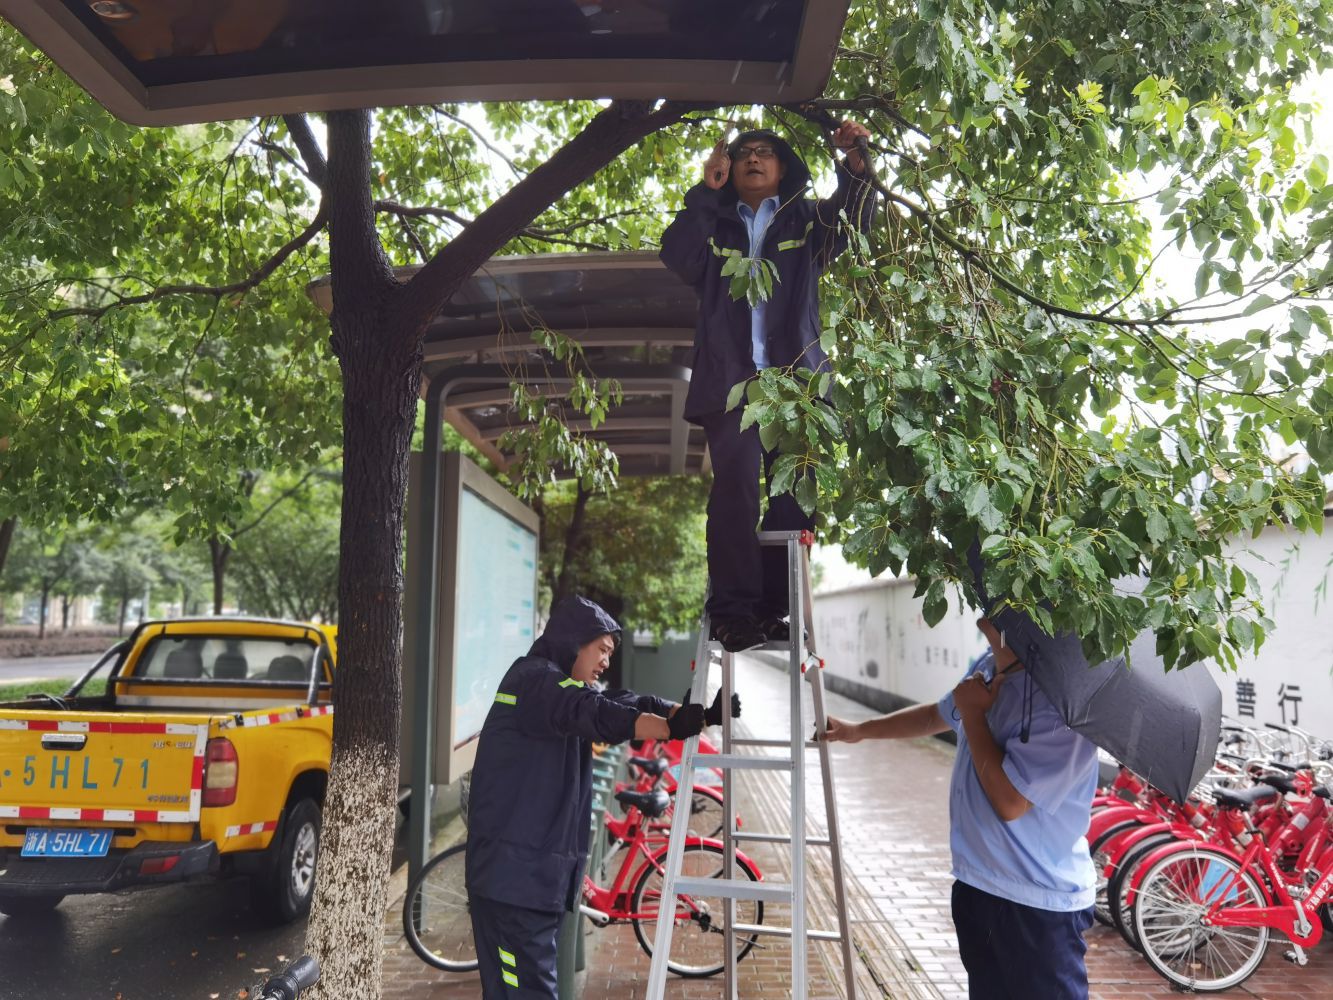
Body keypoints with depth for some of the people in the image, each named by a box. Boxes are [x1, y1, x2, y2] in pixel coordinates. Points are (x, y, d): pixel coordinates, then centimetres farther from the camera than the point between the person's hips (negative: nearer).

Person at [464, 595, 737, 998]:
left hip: (538, 874, 10)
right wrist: (675, 727, -36)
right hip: (514, 874, -9)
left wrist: (700, 715, -6)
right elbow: (601, 715, -27)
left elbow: (628, 705, 7)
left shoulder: (553, 687, 19)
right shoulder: (536, 680, -10)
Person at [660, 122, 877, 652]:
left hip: (795, 375, 1)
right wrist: (705, 190, 2)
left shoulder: (805, 219, 20)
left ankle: (776, 608, 1)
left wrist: (855, 166, -15)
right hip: (730, 376, -1)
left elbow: (852, 221, 2)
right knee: (735, 483, -15)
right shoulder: (715, 224, 20)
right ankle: (733, 609, -15)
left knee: (794, 494, -4)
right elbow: (678, 257, 2)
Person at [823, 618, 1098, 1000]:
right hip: (976, 883, 9)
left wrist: (973, 713, -18)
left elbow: (1009, 800, -27)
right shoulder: (987, 668, 1)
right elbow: (935, 716, 22)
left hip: (1039, 904, -8)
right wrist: (859, 730, 27)